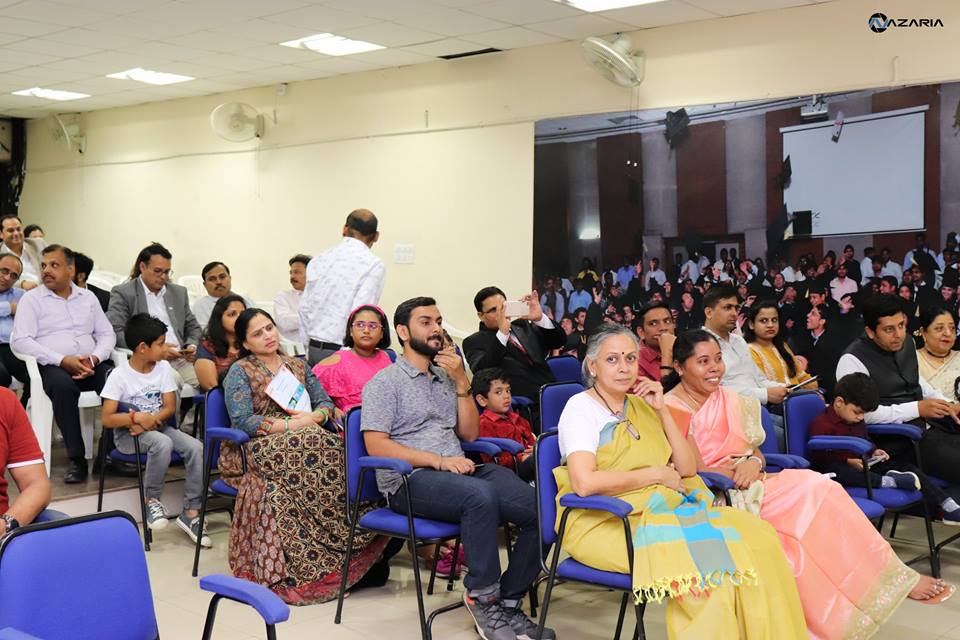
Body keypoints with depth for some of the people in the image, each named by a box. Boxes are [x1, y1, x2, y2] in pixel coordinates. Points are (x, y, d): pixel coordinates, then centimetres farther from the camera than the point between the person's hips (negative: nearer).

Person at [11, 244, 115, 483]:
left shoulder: (88, 297, 19)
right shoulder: (32, 299, 7)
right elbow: (20, 340, -5)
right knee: (62, 385, -38)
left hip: (91, 364, 3)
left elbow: (107, 334, 16)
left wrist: (94, 358, -7)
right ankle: (77, 459, -30)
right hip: (53, 366, -3)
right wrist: (62, 360, -15)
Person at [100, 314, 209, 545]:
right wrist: (137, 417, -29)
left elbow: (170, 407, -1)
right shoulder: (120, 375, -11)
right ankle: (151, 499, -13)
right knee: (163, 443, -36)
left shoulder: (164, 368, 1)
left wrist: (149, 421, -19)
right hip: (127, 433, -5)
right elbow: (107, 419, -14)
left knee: (196, 447, -21)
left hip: (157, 426, 5)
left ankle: (190, 513, -13)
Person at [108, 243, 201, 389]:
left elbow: (193, 327, 27)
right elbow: (115, 332, -6)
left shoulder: (179, 292, 22)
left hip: (181, 359, 5)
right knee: (174, 380, -37)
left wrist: (192, 346, 3)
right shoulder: (122, 293, 5)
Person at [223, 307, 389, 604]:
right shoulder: (239, 371, 7)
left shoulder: (297, 366, 23)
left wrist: (312, 417, -7)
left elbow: (325, 402, 16)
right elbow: (242, 421, -7)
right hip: (258, 449, -4)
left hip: (304, 438, 5)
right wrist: (290, 425, -13)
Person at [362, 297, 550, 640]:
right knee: (481, 496, -37)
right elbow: (376, 445, -8)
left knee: (540, 509, -18)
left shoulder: (447, 376, 23)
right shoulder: (385, 382, 3)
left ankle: (508, 602, -6)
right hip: (409, 480, -6)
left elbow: (470, 433, 17)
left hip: (458, 470, 6)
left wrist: (461, 382, 3)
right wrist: (438, 461, -17)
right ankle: (483, 598, -21)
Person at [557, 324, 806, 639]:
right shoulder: (581, 407, -4)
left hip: (657, 510, 7)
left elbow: (687, 469, 9)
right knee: (703, 551, -30)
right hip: (603, 522, -6)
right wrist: (657, 474, -9)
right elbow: (584, 482, -20)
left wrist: (661, 410, 0)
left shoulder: (641, 405, 15)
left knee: (753, 533, -13)